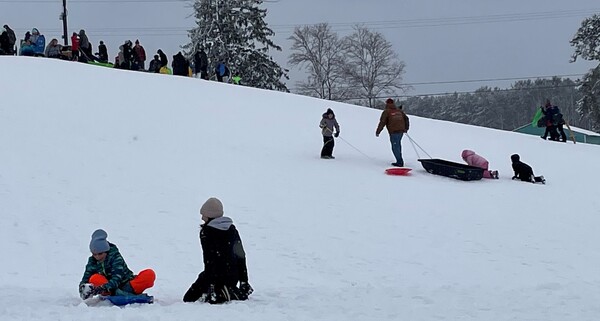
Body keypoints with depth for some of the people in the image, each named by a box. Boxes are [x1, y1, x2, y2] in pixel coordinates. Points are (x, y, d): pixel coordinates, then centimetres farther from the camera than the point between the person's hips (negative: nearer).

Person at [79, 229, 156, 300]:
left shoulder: (116, 257, -11)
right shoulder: (92, 262, 3)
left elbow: (116, 279, -24)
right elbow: (85, 279, -3)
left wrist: (103, 288, -41)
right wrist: (82, 287, -28)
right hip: (112, 290, 3)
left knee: (150, 274, -27)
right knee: (94, 278, -26)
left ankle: (127, 291, -43)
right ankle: (118, 294, -43)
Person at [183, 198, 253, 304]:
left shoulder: (206, 231, -11)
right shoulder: (232, 229, 8)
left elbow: (209, 259, -19)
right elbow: (241, 255, 9)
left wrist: (211, 284, -22)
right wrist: (244, 281, 14)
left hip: (216, 275, -7)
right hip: (233, 277, 7)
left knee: (188, 298, 6)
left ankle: (222, 295, -15)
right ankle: (237, 292, 5)